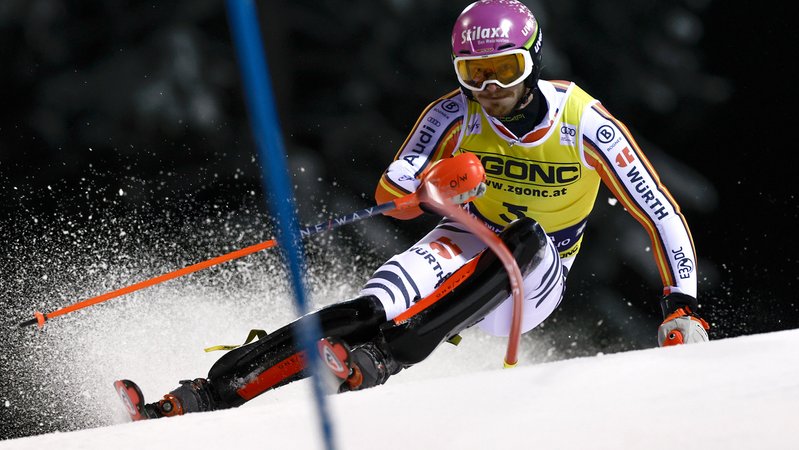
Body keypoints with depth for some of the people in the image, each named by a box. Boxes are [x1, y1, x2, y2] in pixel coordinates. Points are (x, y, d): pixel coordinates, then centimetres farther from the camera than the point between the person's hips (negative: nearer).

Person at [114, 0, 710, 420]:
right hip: (469, 245, 1)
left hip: (536, 280, -1)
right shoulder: (455, 114, -11)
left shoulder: (588, 126, -17)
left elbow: (661, 215, -11)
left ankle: (378, 360, -47)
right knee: (365, 314, -27)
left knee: (524, 237, -37)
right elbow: (392, 197, -13)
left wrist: (682, 306, -19)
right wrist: (432, 184, -36)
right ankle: (201, 398, -35)